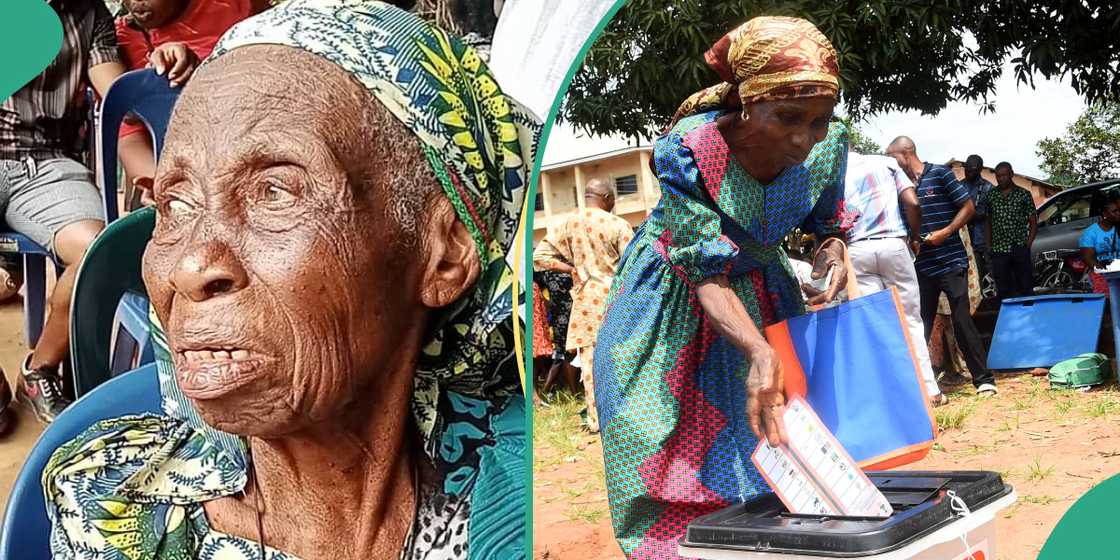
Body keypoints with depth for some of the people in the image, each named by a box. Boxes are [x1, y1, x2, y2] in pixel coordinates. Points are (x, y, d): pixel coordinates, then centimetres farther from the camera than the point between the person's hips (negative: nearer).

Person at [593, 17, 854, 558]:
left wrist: (833, 249, -23)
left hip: (762, 295, 4)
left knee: (777, 445, 8)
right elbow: (708, 274, -30)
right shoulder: (687, 150, -31)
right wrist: (758, 352, -45)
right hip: (675, 304, -4)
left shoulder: (828, 143, -18)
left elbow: (828, 221, 1)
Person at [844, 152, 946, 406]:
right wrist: (915, 237, 13)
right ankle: (929, 390, 6)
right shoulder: (886, 163, 12)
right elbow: (912, 203, 1)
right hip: (893, 244, 0)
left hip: (857, 250, 0)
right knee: (910, 320, 6)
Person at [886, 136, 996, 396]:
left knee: (962, 321, -4)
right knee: (920, 325, 7)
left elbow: (968, 207, -5)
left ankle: (984, 379, 5)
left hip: (951, 262, -5)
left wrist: (944, 232, -15)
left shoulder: (940, 174, -4)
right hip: (921, 267, 5)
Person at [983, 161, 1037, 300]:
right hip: (999, 251, 2)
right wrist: (989, 245, 6)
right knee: (1003, 291, 4)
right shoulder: (990, 196, 10)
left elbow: (1033, 222, 6)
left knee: (1026, 288, 1)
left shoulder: (1024, 194, 4)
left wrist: (1028, 243, -4)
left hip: (1020, 250, -2)